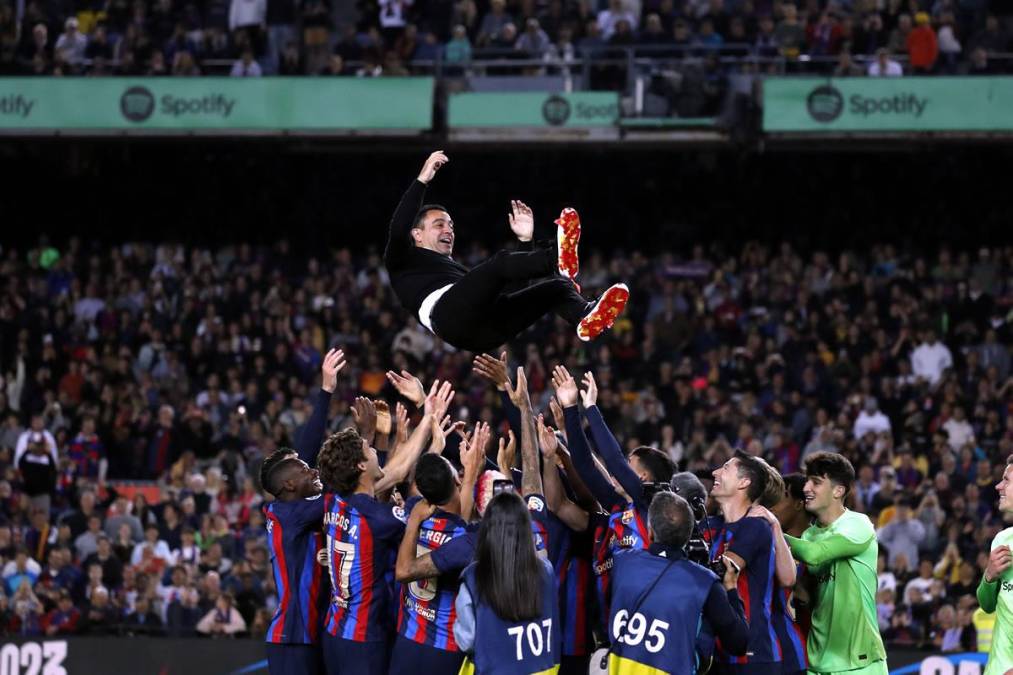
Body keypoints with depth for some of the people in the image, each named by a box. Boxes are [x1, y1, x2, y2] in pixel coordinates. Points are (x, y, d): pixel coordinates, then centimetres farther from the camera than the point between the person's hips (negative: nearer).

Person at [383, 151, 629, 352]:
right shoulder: (404, 261, 28)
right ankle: (559, 260, -59)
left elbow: (514, 290, 34)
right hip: (448, 314, -6)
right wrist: (422, 180, 1)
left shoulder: (461, 271, 45)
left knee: (556, 287, -13)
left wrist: (525, 241, 29)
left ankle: (587, 319, -48)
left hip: (483, 331, 6)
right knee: (501, 262, -27)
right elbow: (398, 230, 4)